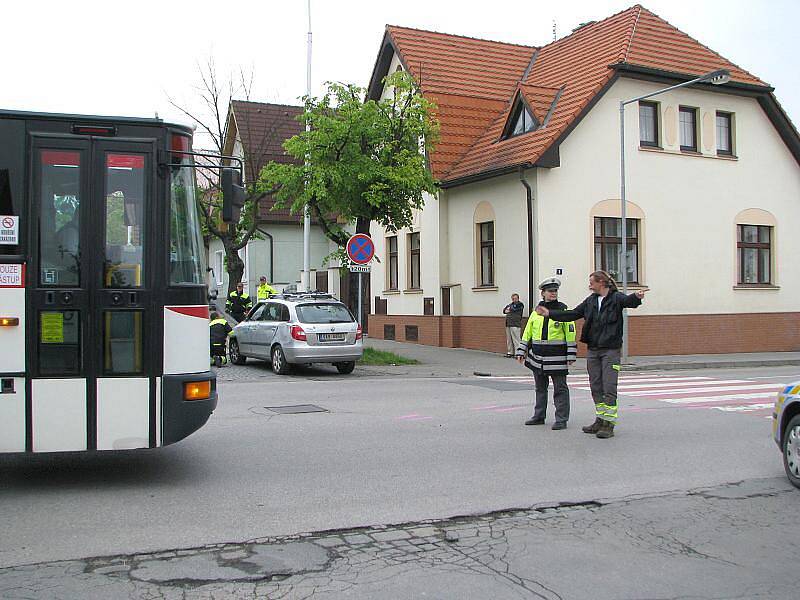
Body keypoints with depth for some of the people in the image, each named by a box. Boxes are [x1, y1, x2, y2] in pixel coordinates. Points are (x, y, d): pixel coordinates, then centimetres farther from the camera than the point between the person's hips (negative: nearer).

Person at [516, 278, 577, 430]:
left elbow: (570, 334, -4)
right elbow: (527, 333, 13)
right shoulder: (536, 312, 8)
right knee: (540, 388, 14)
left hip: (557, 358, -5)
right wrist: (521, 352, 10)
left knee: (560, 389, 0)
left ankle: (561, 420, 5)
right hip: (538, 357, 5)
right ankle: (539, 416, 25)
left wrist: (571, 356, -8)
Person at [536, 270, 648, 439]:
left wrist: (636, 297, -51)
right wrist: (550, 313, 15)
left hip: (611, 350, -7)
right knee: (596, 387, 10)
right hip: (593, 350, 7)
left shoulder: (616, 298, -6)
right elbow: (572, 314, 18)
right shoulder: (591, 301, 14)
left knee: (609, 388, -7)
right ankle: (600, 420, 19)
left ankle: (609, 424, -3)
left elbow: (628, 300, -27)